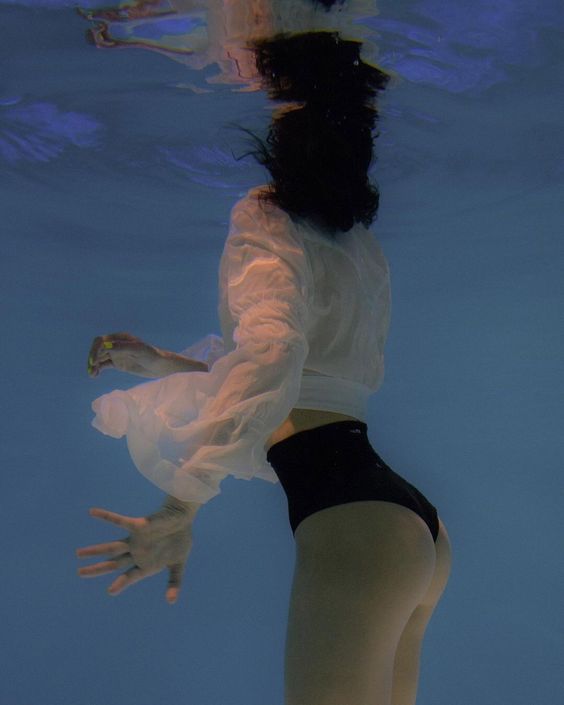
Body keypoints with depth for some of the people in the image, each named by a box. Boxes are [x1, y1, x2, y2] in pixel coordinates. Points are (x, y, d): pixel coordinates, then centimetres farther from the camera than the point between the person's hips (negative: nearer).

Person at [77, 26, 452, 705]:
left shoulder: (265, 216, -2)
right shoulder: (362, 248, 23)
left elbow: (272, 352, -22)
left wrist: (181, 507, -23)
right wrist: (158, 362, 34)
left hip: (348, 519, -9)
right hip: (410, 517, 9)